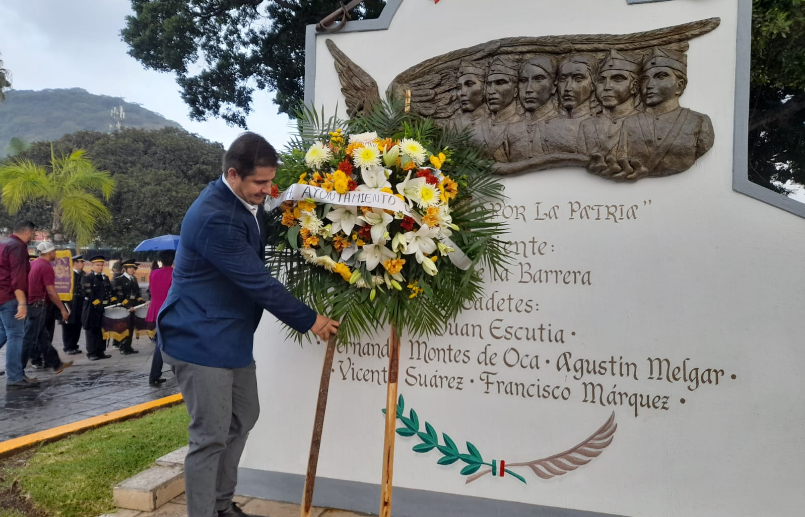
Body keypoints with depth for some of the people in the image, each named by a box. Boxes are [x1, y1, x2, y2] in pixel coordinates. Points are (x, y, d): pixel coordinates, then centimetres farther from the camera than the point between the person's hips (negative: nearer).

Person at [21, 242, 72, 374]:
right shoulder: (46, 267, -14)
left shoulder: (32, 264, 13)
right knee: (30, 338, -4)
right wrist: (62, 309, -10)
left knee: (43, 337, 14)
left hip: (30, 305, 10)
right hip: (38, 306, -10)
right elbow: (51, 292, -16)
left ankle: (56, 364, 23)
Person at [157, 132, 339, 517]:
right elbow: (257, 282, -24)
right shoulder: (215, 218, -26)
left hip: (232, 336, 10)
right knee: (210, 438, -2)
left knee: (243, 419, 19)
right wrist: (308, 321, -15)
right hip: (199, 340, -10)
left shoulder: (247, 202, 4)